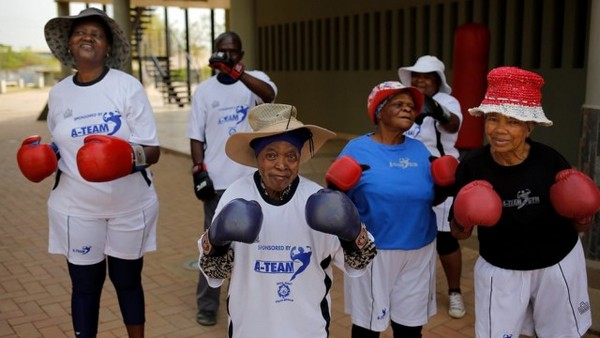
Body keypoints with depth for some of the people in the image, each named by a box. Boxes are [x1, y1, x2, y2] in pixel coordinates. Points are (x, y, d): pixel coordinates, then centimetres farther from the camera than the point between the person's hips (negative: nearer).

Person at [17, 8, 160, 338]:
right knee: (85, 283, 8)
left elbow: (152, 150, -12)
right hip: (76, 208, 2)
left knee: (128, 279, 13)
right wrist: (45, 155, -5)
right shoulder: (59, 93, 2)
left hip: (131, 206, -2)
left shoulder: (128, 86, -9)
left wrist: (131, 156, -32)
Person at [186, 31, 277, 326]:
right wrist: (198, 168, -11)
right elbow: (196, 136, 3)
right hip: (217, 179, 0)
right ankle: (207, 306, 19)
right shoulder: (204, 90, 3)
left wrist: (236, 73, -40)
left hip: (251, 178, 0)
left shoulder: (255, 79, -1)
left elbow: (269, 94, -26)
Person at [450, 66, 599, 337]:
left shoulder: (550, 161, -19)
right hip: (499, 269, 0)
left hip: (559, 264, 1)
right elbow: (459, 234, -8)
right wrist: (463, 224, -29)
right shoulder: (472, 166, -19)